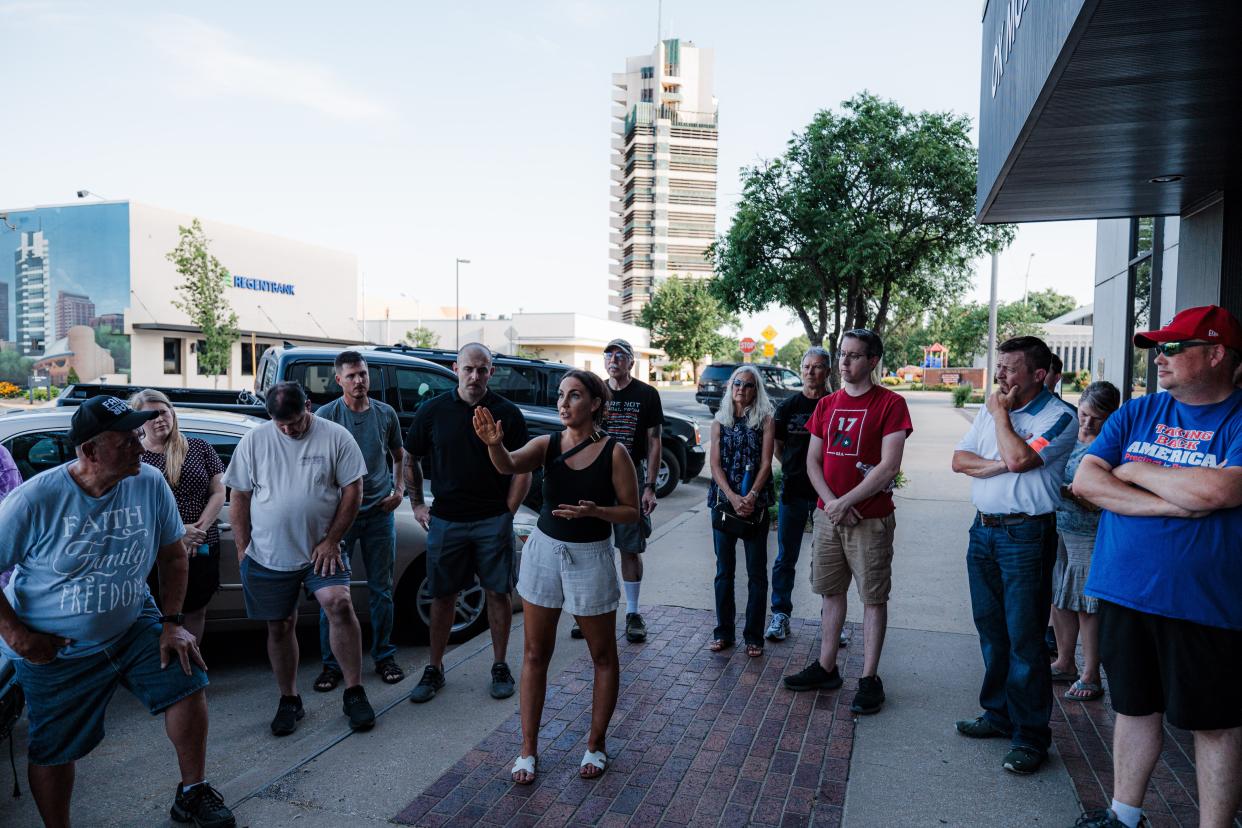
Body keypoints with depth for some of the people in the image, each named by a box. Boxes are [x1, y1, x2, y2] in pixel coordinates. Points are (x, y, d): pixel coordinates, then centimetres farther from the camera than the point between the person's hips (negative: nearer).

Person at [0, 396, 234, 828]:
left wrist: (172, 622, -5)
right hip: (55, 651, -2)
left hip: (133, 626, 3)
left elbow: (172, 555, -1)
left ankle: (192, 793, 15)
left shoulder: (150, 483, -13)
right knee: (54, 751, 9)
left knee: (187, 683, -7)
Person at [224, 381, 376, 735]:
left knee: (339, 603, -20)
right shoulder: (253, 441, 0)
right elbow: (239, 497, 5)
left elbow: (352, 490, -4)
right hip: (267, 556, 2)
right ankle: (289, 699, 28)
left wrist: (331, 541, -9)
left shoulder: (335, 437, -5)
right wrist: (242, 547, 2)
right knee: (279, 627, 10)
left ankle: (354, 693, -7)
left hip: (320, 549, -2)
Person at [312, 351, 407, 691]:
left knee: (381, 589, 10)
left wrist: (400, 490, 4)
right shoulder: (326, 415, -5)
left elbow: (399, 456, 16)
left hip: (380, 512, 2)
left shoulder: (385, 414, 4)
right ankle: (331, 664, 16)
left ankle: (384, 656, 24)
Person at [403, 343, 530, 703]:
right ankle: (435, 669, 24)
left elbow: (522, 470, 1)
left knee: (498, 593, 7)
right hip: (445, 521, 1)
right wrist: (417, 504, 8)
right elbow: (410, 460, 12)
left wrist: (507, 512, -4)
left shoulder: (508, 413, -3)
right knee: (442, 596, 9)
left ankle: (500, 666, 23)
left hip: (493, 521, -1)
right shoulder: (433, 411, 0)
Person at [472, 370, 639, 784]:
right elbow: (509, 465, -22)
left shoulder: (613, 452, -10)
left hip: (590, 557, -2)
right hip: (544, 550, 3)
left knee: (603, 656, 11)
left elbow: (632, 511, -6)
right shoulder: (547, 444, -3)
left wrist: (594, 511, -24)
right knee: (535, 653, 9)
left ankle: (596, 744, 30)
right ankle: (528, 749, 23)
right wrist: (494, 443, -44)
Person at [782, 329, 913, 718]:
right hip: (828, 516, 6)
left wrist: (846, 502, -14)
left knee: (874, 598, 4)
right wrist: (831, 502, -7)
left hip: (871, 519, -5)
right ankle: (826, 668, 26)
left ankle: (869, 679, 14)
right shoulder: (826, 405, 9)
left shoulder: (891, 404, -8)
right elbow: (812, 461, 8)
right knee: (830, 591, 14)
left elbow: (889, 466, -15)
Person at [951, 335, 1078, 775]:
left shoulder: (1059, 417, -10)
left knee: (1024, 638, -3)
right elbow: (959, 460, 5)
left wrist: (1001, 414, -9)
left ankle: (1031, 736, 9)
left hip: (1025, 535, -7)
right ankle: (998, 714, 29)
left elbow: (1018, 458, -24)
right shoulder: (991, 409, 11)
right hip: (983, 529, 7)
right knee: (991, 631, 15)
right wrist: (1000, 464, -12)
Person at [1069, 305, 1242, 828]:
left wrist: (1135, 471, -9)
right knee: (1134, 707, 17)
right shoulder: (1138, 413, 6)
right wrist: (1168, 503, -15)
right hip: (1124, 593, 5)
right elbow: (1085, 480, -3)